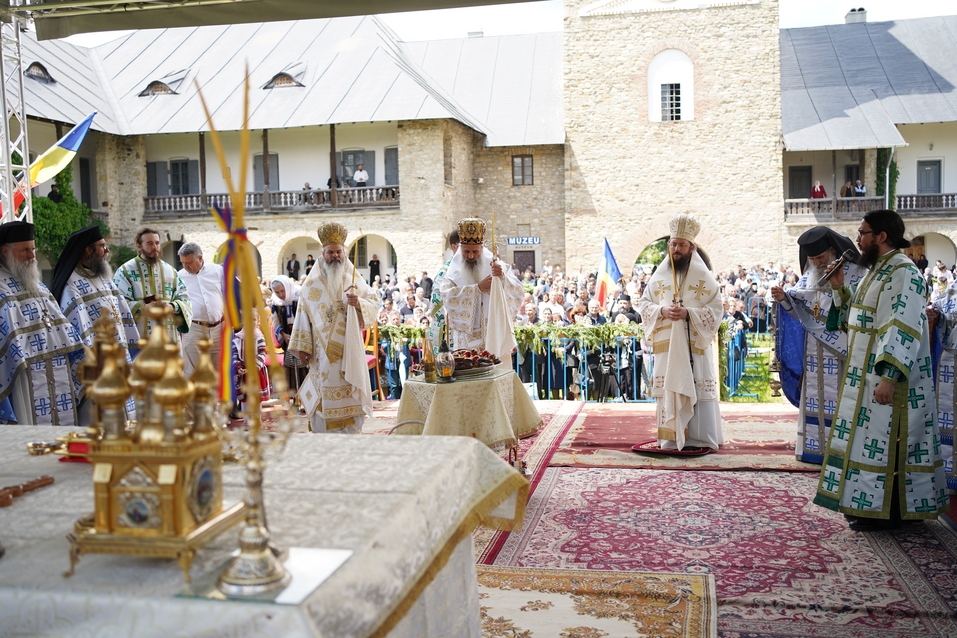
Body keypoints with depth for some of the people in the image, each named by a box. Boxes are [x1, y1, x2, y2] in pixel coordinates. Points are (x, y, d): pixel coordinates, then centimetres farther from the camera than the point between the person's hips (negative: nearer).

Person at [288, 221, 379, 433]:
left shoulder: (355, 281, 7)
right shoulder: (311, 284, 5)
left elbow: (374, 304, 4)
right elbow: (303, 316, 1)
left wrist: (359, 303, -18)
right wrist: (302, 347, -4)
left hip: (349, 351, 1)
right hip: (322, 354, -1)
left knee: (350, 399, 1)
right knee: (322, 401, 0)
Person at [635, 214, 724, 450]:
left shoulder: (704, 277, 1)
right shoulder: (659, 275, 8)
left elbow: (715, 311, -3)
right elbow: (643, 304, 9)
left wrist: (688, 313, -17)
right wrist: (662, 311, -11)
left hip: (695, 346, -2)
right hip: (666, 346, 2)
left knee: (697, 391, -4)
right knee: (668, 389, 2)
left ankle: (700, 438, 4)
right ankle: (671, 438, 9)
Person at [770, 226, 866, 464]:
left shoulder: (854, 273, -6)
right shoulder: (809, 275, 11)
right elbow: (801, 313, 11)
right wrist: (784, 299, -5)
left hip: (841, 352, -6)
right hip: (813, 353, 6)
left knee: (840, 400, -4)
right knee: (815, 398, 9)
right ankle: (814, 448, 16)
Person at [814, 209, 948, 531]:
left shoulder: (902, 273, -17)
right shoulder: (877, 270, 14)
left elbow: (903, 329, -24)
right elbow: (860, 316, 21)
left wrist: (889, 376, -30)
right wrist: (841, 288, 8)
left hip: (887, 375, -10)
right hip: (868, 375, 10)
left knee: (884, 440, -3)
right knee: (874, 438, 14)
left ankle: (888, 513, 7)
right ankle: (873, 505, 23)